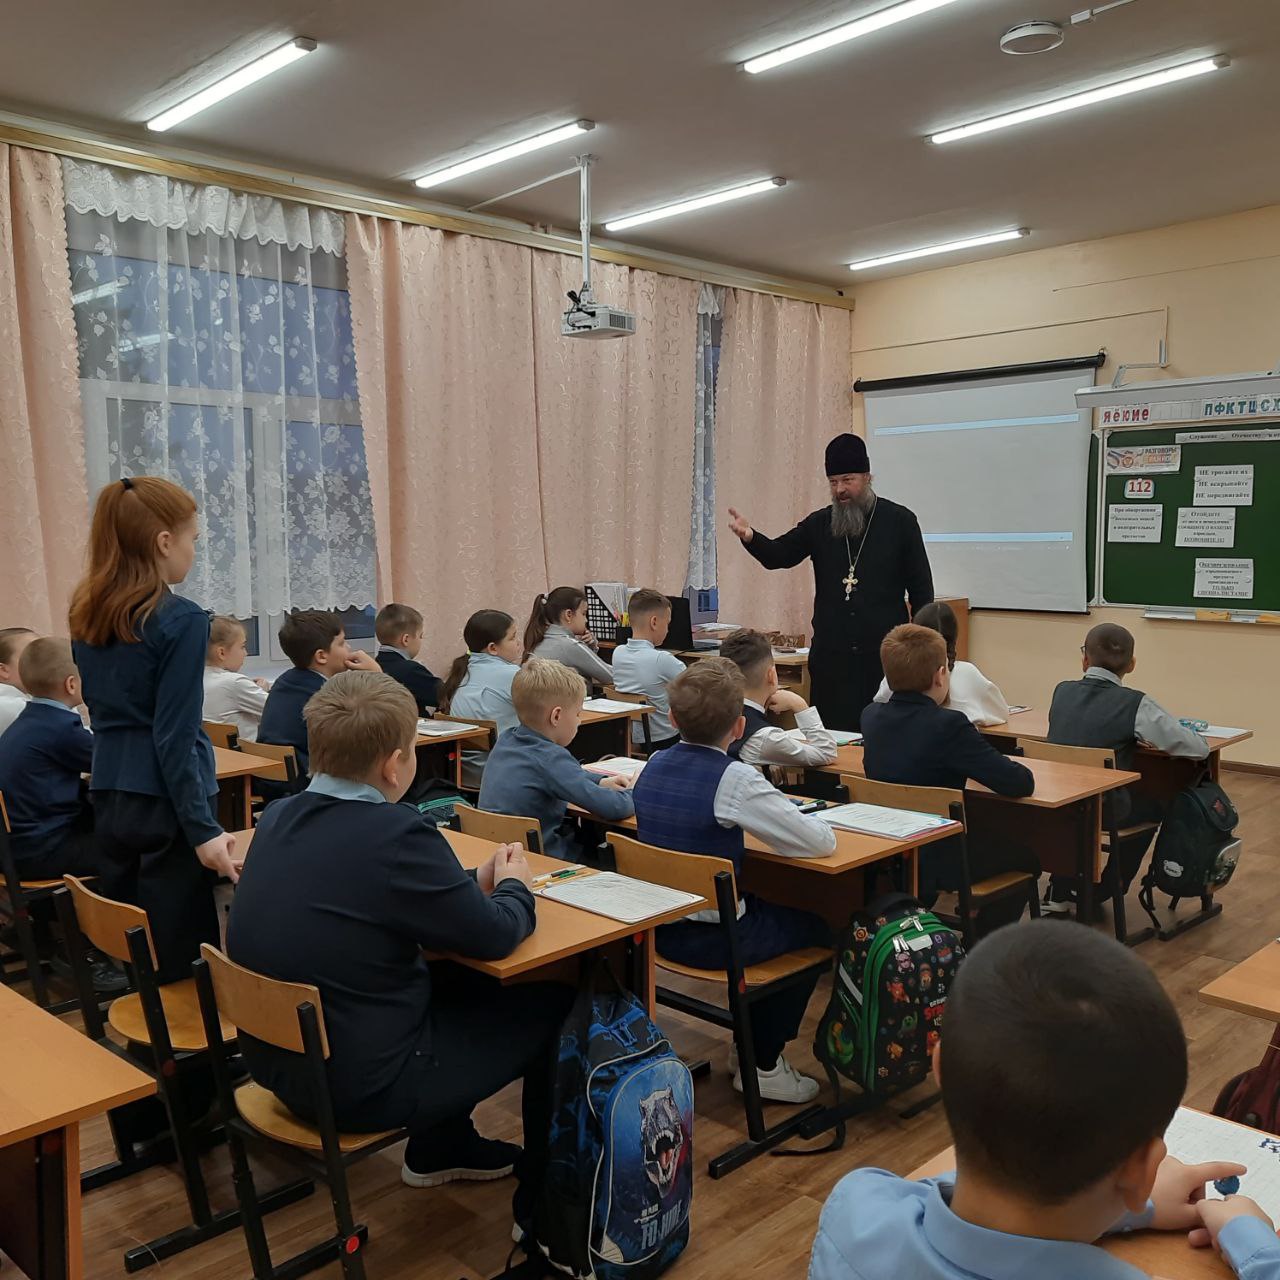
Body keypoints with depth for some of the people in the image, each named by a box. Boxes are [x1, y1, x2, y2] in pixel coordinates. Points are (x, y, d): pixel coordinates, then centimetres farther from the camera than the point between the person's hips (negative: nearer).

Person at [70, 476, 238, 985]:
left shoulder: (86, 615, 7)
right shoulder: (181, 620, -15)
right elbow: (174, 737, -19)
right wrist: (203, 830, -18)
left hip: (109, 796, 8)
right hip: (165, 804, -8)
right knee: (180, 958, 2)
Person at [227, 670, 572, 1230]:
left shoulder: (280, 817, -3)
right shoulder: (395, 832, -26)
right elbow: (494, 937, -15)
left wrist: (474, 881, 10)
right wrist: (513, 886, 6)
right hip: (363, 1085, -8)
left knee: (459, 981, 27)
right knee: (553, 1004, 7)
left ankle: (439, 1149, 41)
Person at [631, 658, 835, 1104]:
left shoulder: (653, 765, -1)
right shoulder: (734, 780, -23)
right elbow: (821, 842, -19)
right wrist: (779, 817, 0)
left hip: (659, 928, 7)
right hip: (712, 939, -7)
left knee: (771, 907, 29)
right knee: (817, 926, 16)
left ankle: (747, 1044, 36)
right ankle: (763, 1064, 21)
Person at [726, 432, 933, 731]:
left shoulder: (899, 521, 0)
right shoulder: (819, 523, 8)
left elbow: (921, 588, 2)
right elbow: (779, 555, -2)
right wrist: (750, 537, -23)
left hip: (885, 652, -2)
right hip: (831, 653, 2)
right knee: (833, 733, 5)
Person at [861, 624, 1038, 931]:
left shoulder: (871, 717, -4)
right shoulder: (948, 725, -25)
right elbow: (1020, 784, -22)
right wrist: (1012, 766, -1)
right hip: (937, 864, -7)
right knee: (1026, 855, 19)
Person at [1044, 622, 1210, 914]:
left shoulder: (1062, 691, 0)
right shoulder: (1135, 704, -14)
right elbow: (1198, 748, -9)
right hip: (1101, 813, -3)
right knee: (1153, 807, 28)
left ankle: (1060, 892, 37)